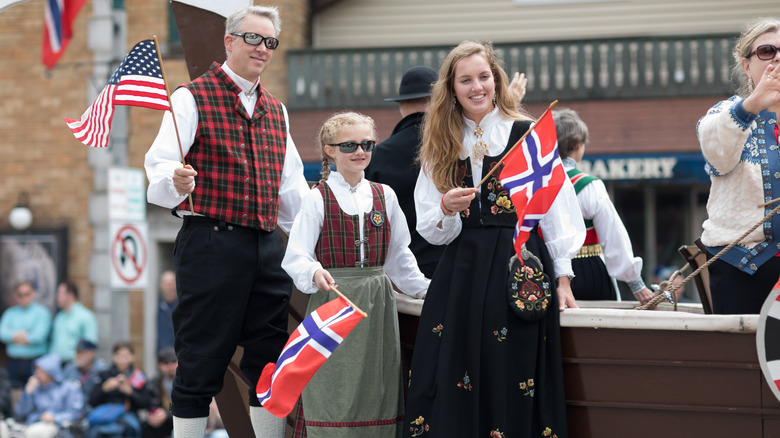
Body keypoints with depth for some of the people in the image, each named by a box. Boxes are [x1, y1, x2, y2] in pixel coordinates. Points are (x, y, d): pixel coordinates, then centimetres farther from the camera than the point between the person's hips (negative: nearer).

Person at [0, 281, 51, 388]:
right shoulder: (10, 313, 14)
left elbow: (38, 337, -12)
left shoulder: (41, 312, 1)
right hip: (13, 362, 4)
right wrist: (23, 336, -9)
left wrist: (14, 337, -1)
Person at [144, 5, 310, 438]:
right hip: (211, 243, -6)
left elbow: (292, 185, 24)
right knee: (201, 362, -5)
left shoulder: (275, 110, 19)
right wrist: (175, 182, -34)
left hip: (267, 247, 7)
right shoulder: (192, 98, -2)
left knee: (271, 360, 7)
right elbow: (159, 166, -13)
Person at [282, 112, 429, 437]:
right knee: (335, 391, -5)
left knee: (376, 385, 5)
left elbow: (399, 255, 20)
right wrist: (315, 274, -27)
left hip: (377, 305, 4)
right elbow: (296, 257, -8)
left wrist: (423, 289, 15)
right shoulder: (318, 199, -2)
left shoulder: (384, 196, 11)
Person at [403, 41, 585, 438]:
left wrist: (562, 278, -3)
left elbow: (556, 211, 2)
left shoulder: (527, 134, 2)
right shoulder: (441, 146, 12)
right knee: (453, 392, -1)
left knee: (513, 384, -5)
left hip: (521, 270, -3)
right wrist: (446, 209, -11)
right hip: (461, 275, 3)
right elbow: (431, 232, 11)